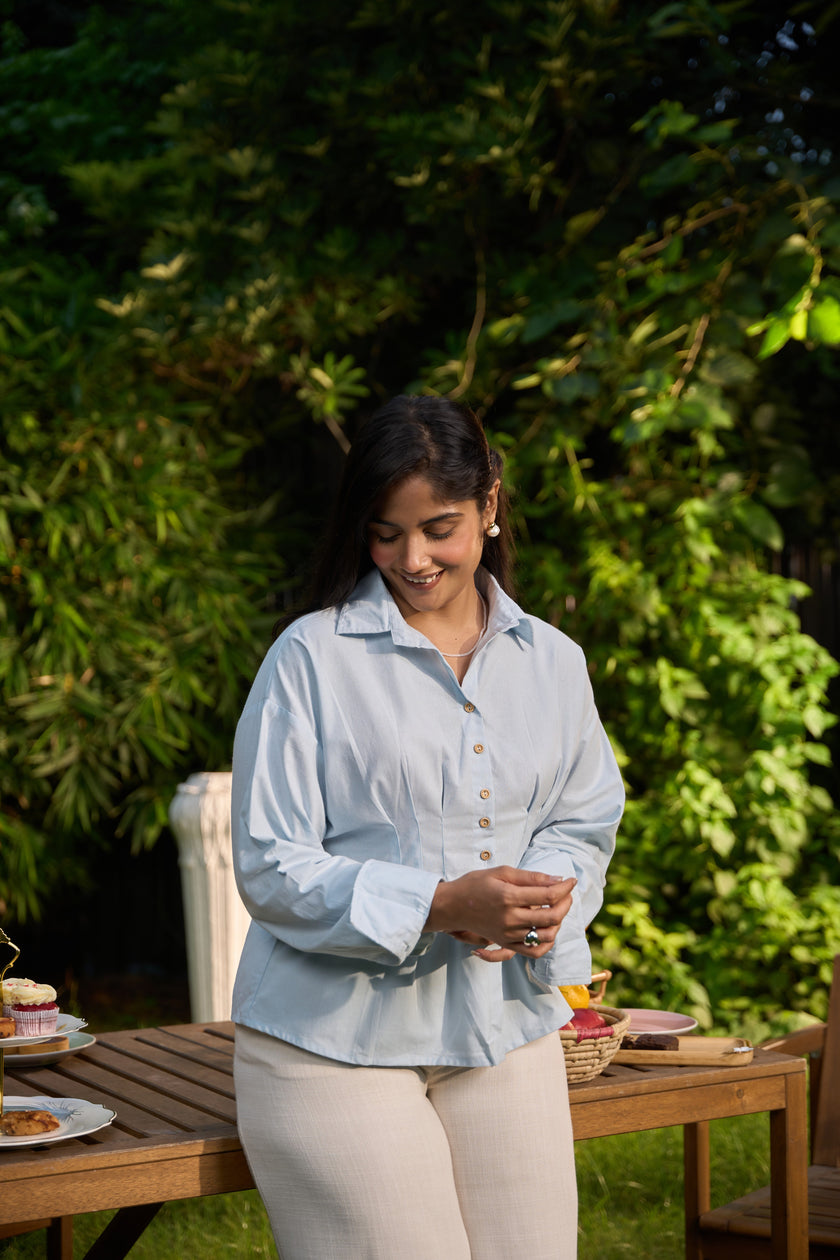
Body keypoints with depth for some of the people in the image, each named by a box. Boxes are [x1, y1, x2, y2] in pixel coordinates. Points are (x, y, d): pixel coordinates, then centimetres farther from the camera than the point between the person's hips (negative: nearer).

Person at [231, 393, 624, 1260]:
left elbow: (583, 825, 14)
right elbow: (270, 870, -9)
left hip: (507, 1029, 5)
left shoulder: (552, 662, 10)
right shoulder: (311, 658, -6)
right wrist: (440, 904, -22)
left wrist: (542, 906, -10)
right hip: (336, 1035, -4)